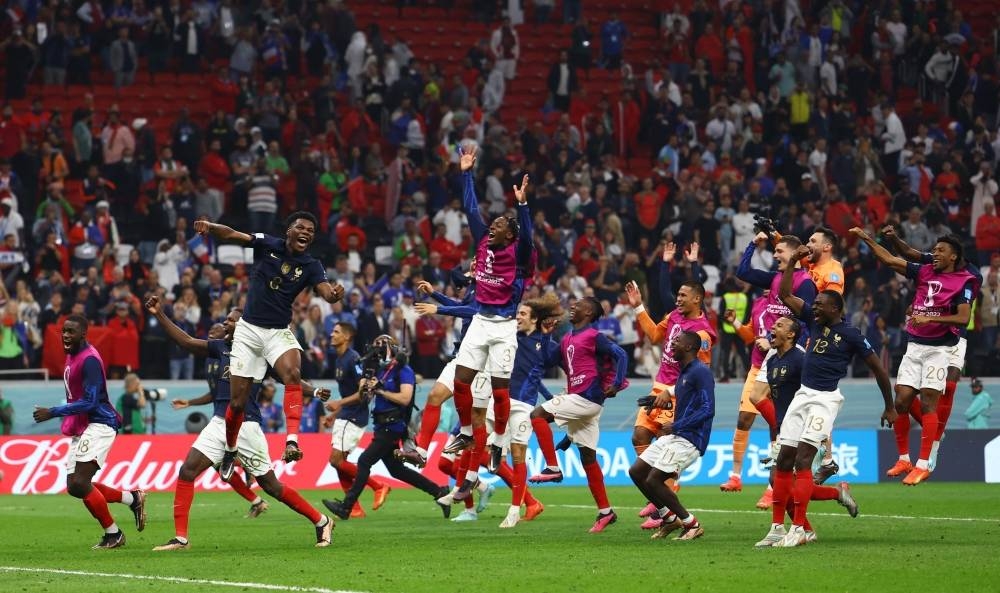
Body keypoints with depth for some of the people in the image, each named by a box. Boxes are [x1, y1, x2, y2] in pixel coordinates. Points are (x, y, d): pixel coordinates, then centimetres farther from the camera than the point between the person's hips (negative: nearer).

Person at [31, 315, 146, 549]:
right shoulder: (72, 356, 14)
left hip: (98, 425, -10)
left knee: (79, 483, -17)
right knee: (75, 486, 7)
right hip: (81, 429, 10)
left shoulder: (89, 360, -17)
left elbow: (89, 402, -23)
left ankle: (113, 534, -4)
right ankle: (133, 498, 21)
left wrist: (53, 413, -24)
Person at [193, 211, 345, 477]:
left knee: (293, 373, -31)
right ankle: (230, 452, 27)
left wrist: (335, 294, -44)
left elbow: (327, 292, -19)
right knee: (238, 401, 2)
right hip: (248, 329, 0)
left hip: (279, 332, 0)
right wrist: (210, 227, -32)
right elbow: (230, 235, -11)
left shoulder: (311, 266, -4)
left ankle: (292, 440, -39)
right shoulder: (267, 245, -5)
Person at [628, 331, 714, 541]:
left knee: (654, 480, -15)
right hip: (674, 437, 10)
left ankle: (692, 524, -4)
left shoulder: (700, 372, -14)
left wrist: (676, 426, -20)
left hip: (688, 440, -10)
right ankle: (670, 518, 15)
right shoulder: (684, 373, 17)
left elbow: (708, 409, -22)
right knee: (636, 472, 8)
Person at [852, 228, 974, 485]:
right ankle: (904, 459, 12)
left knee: (928, 404, -8)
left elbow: (963, 317, -15)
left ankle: (923, 464, -4)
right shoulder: (924, 272, 10)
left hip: (939, 348, -5)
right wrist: (867, 239, 6)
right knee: (901, 401, 0)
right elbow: (890, 260, 11)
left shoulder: (963, 281, -5)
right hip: (914, 346, 5)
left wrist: (930, 318, -22)